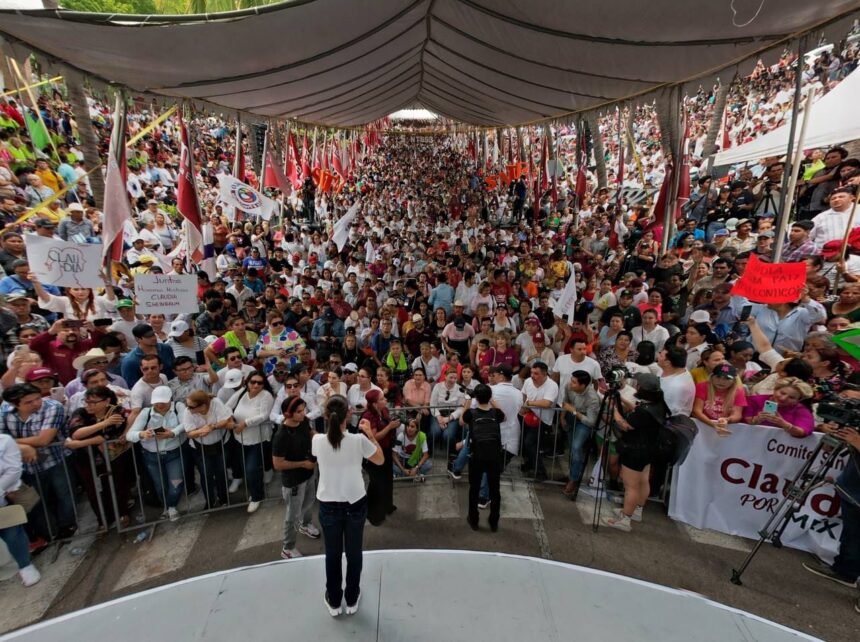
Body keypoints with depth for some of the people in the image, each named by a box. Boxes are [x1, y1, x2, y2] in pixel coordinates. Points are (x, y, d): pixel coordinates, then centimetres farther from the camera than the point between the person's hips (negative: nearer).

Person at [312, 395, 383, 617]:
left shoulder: (317, 440, -17)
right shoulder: (359, 440, -21)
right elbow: (380, 460, -3)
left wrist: (330, 424, 8)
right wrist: (370, 434, 0)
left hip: (329, 506, 1)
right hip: (356, 504, -1)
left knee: (332, 554, 21)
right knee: (354, 553, 20)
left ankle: (334, 601, 39)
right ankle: (352, 600, 39)